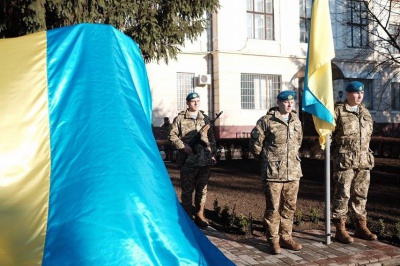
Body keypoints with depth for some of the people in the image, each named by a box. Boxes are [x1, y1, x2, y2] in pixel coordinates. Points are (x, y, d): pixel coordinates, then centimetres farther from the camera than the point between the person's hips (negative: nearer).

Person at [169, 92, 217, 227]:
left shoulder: (205, 118, 14)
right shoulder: (180, 118, 2)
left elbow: (212, 138, 15)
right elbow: (173, 136, -1)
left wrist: (213, 154, 8)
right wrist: (182, 146, -14)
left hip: (205, 159, 4)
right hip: (188, 160, -3)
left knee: (202, 188, 9)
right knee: (187, 189, 3)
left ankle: (200, 215, 19)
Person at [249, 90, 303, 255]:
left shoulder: (296, 121, 11)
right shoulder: (266, 121, -7)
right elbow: (255, 143, -2)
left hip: (293, 172, 6)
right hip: (273, 173, -5)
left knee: (289, 207, 12)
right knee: (273, 207, 1)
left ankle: (286, 237, 25)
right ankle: (273, 240, 13)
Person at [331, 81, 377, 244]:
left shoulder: (365, 113, 16)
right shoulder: (338, 111, -5)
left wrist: (366, 153, 17)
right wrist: (334, 151, -8)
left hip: (364, 160, 6)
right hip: (344, 161, -6)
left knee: (361, 194, 13)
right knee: (342, 194, -3)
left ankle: (361, 227, 24)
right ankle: (340, 229, 5)